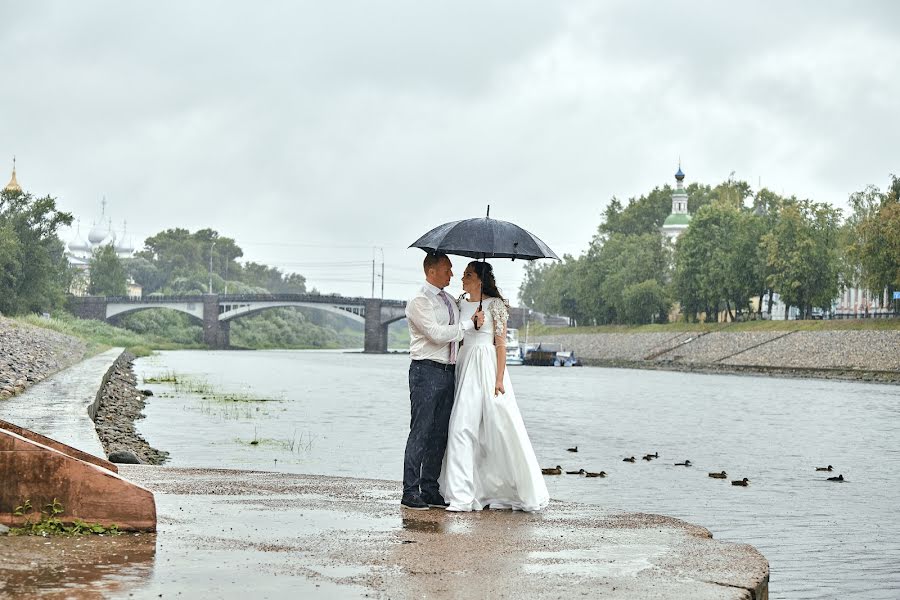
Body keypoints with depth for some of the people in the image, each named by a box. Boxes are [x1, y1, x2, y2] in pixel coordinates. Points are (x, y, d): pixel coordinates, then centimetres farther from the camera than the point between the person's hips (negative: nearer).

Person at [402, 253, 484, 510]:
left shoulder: (450, 300, 17)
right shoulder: (419, 302, -8)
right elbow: (437, 334, -17)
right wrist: (470, 323, -11)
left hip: (448, 371, 8)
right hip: (427, 371, -8)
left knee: (440, 434, 8)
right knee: (420, 432, -7)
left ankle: (430, 490, 13)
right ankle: (410, 493, -4)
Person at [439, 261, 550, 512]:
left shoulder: (495, 304, -5)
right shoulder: (461, 304, 13)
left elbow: (501, 343, -8)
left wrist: (499, 379, -14)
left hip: (487, 367, -6)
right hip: (465, 367, 6)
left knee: (500, 427, -7)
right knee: (462, 427, 2)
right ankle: (462, 494, 6)